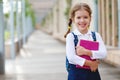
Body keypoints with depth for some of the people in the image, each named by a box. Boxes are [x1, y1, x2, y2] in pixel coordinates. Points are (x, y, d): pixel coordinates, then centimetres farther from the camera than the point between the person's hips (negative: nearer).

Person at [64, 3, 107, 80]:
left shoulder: (96, 35, 2)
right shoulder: (71, 36, -6)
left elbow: (103, 54, -9)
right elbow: (71, 57, -17)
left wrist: (86, 52, -21)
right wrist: (90, 63, -16)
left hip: (93, 72, 3)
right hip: (76, 73, -3)